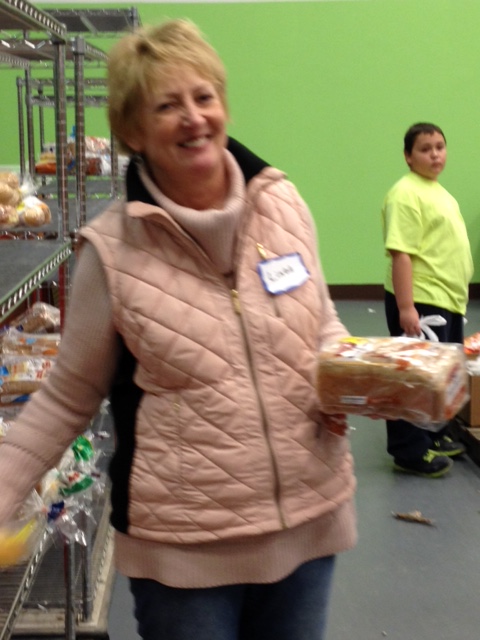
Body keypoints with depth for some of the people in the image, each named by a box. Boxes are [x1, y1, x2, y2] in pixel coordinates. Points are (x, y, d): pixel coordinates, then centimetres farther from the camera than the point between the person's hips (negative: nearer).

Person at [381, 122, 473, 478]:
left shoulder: (439, 192, 15)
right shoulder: (407, 194, -16)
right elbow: (401, 253, -23)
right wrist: (406, 308, -27)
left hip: (448, 300, 10)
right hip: (420, 301, -10)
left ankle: (434, 436, 33)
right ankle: (410, 453, 9)